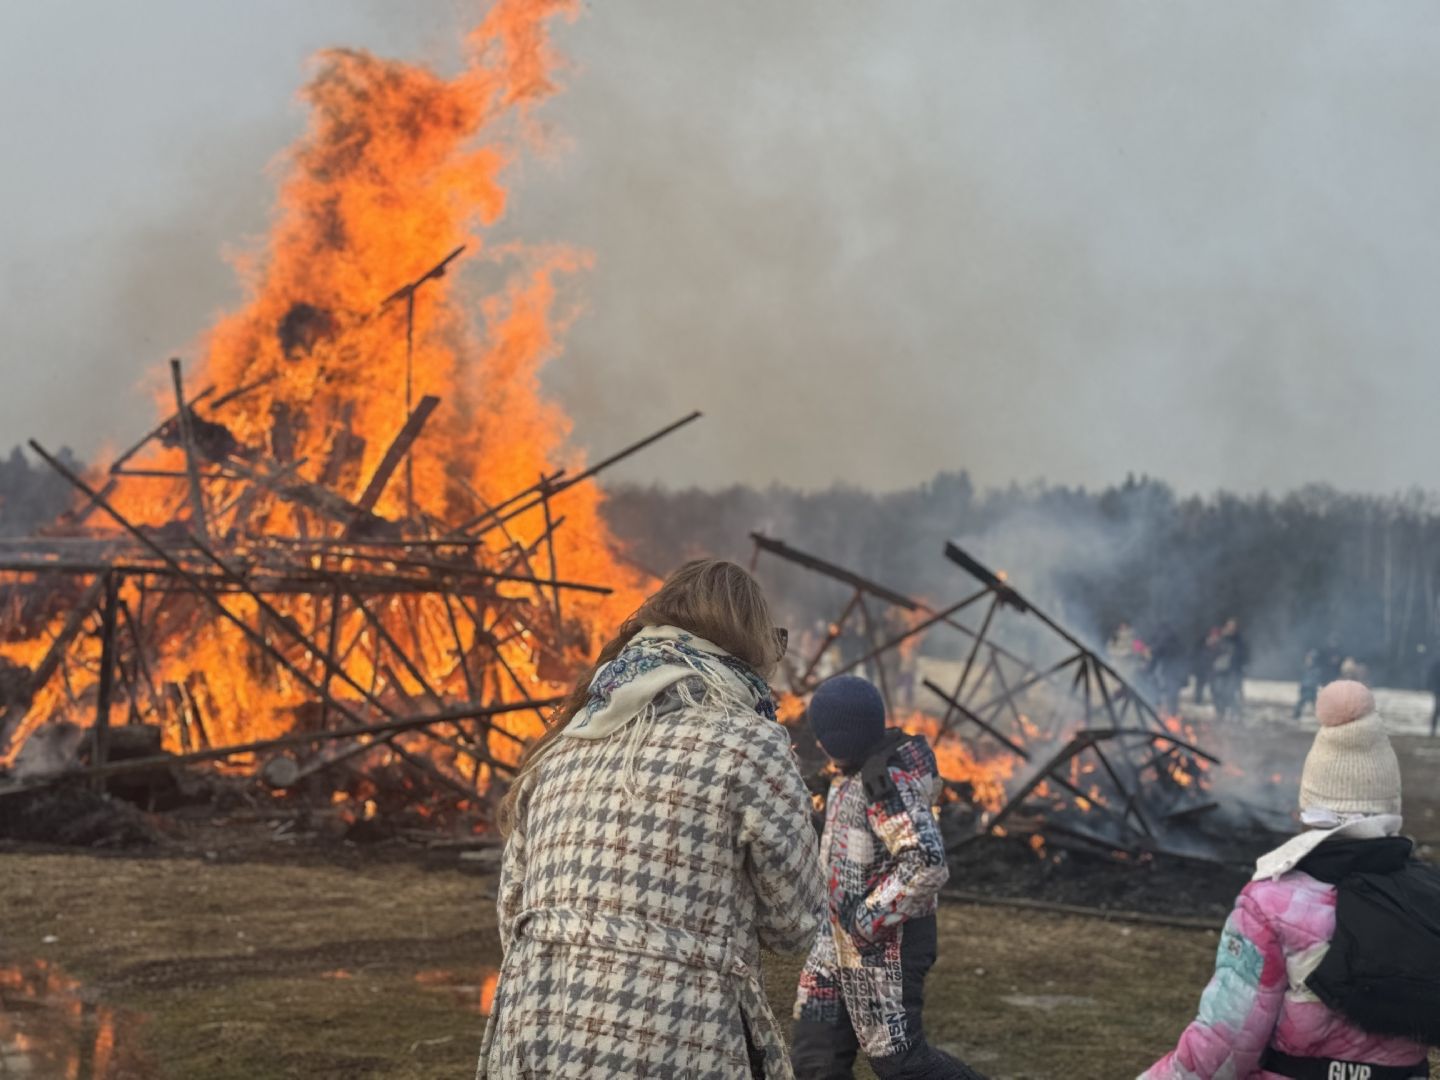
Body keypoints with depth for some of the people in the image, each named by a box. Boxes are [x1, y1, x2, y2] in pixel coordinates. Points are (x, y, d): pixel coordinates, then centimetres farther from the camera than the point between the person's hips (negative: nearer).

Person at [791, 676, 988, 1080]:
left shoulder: (890, 782, -24)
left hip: (887, 943, -10)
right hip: (844, 939, 10)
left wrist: (869, 920, -25)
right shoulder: (864, 769, 7)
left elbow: (927, 863, -33)